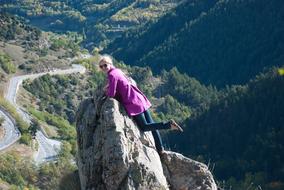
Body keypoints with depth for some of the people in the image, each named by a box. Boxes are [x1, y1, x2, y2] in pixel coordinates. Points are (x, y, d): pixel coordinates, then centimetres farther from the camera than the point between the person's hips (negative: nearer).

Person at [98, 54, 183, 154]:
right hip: (140, 98, 9)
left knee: (144, 127, -2)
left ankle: (168, 124, -12)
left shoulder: (112, 75, -12)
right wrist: (109, 87, 15)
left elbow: (111, 94, -13)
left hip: (133, 102, -9)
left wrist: (106, 92, 7)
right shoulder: (117, 71, 15)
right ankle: (160, 149, 17)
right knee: (150, 124, 11)